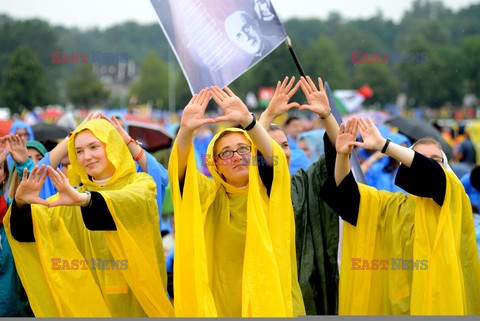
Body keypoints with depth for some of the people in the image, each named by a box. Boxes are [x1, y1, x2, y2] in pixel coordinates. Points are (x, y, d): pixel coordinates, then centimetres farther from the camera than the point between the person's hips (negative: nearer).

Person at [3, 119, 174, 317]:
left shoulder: (140, 183, -3)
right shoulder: (75, 197, 9)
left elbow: (134, 202, -28)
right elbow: (25, 229, -3)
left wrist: (85, 199, -44)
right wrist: (20, 203, -26)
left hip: (137, 300, -3)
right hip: (93, 303, 3)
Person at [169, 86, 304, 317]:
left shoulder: (268, 190, 1)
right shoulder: (209, 196, 4)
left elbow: (273, 159, -18)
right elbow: (180, 172, -12)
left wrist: (247, 120, -34)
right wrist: (186, 131, -31)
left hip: (271, 299, -1)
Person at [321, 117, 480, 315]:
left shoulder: (453, 199, 2)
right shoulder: (390, 205, 15)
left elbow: (431, 172, -17)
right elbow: (345, 192, 8)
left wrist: (383, 145, -24)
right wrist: (342, 155, -10)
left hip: (440, 301, -3)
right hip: (397, 302, 4)